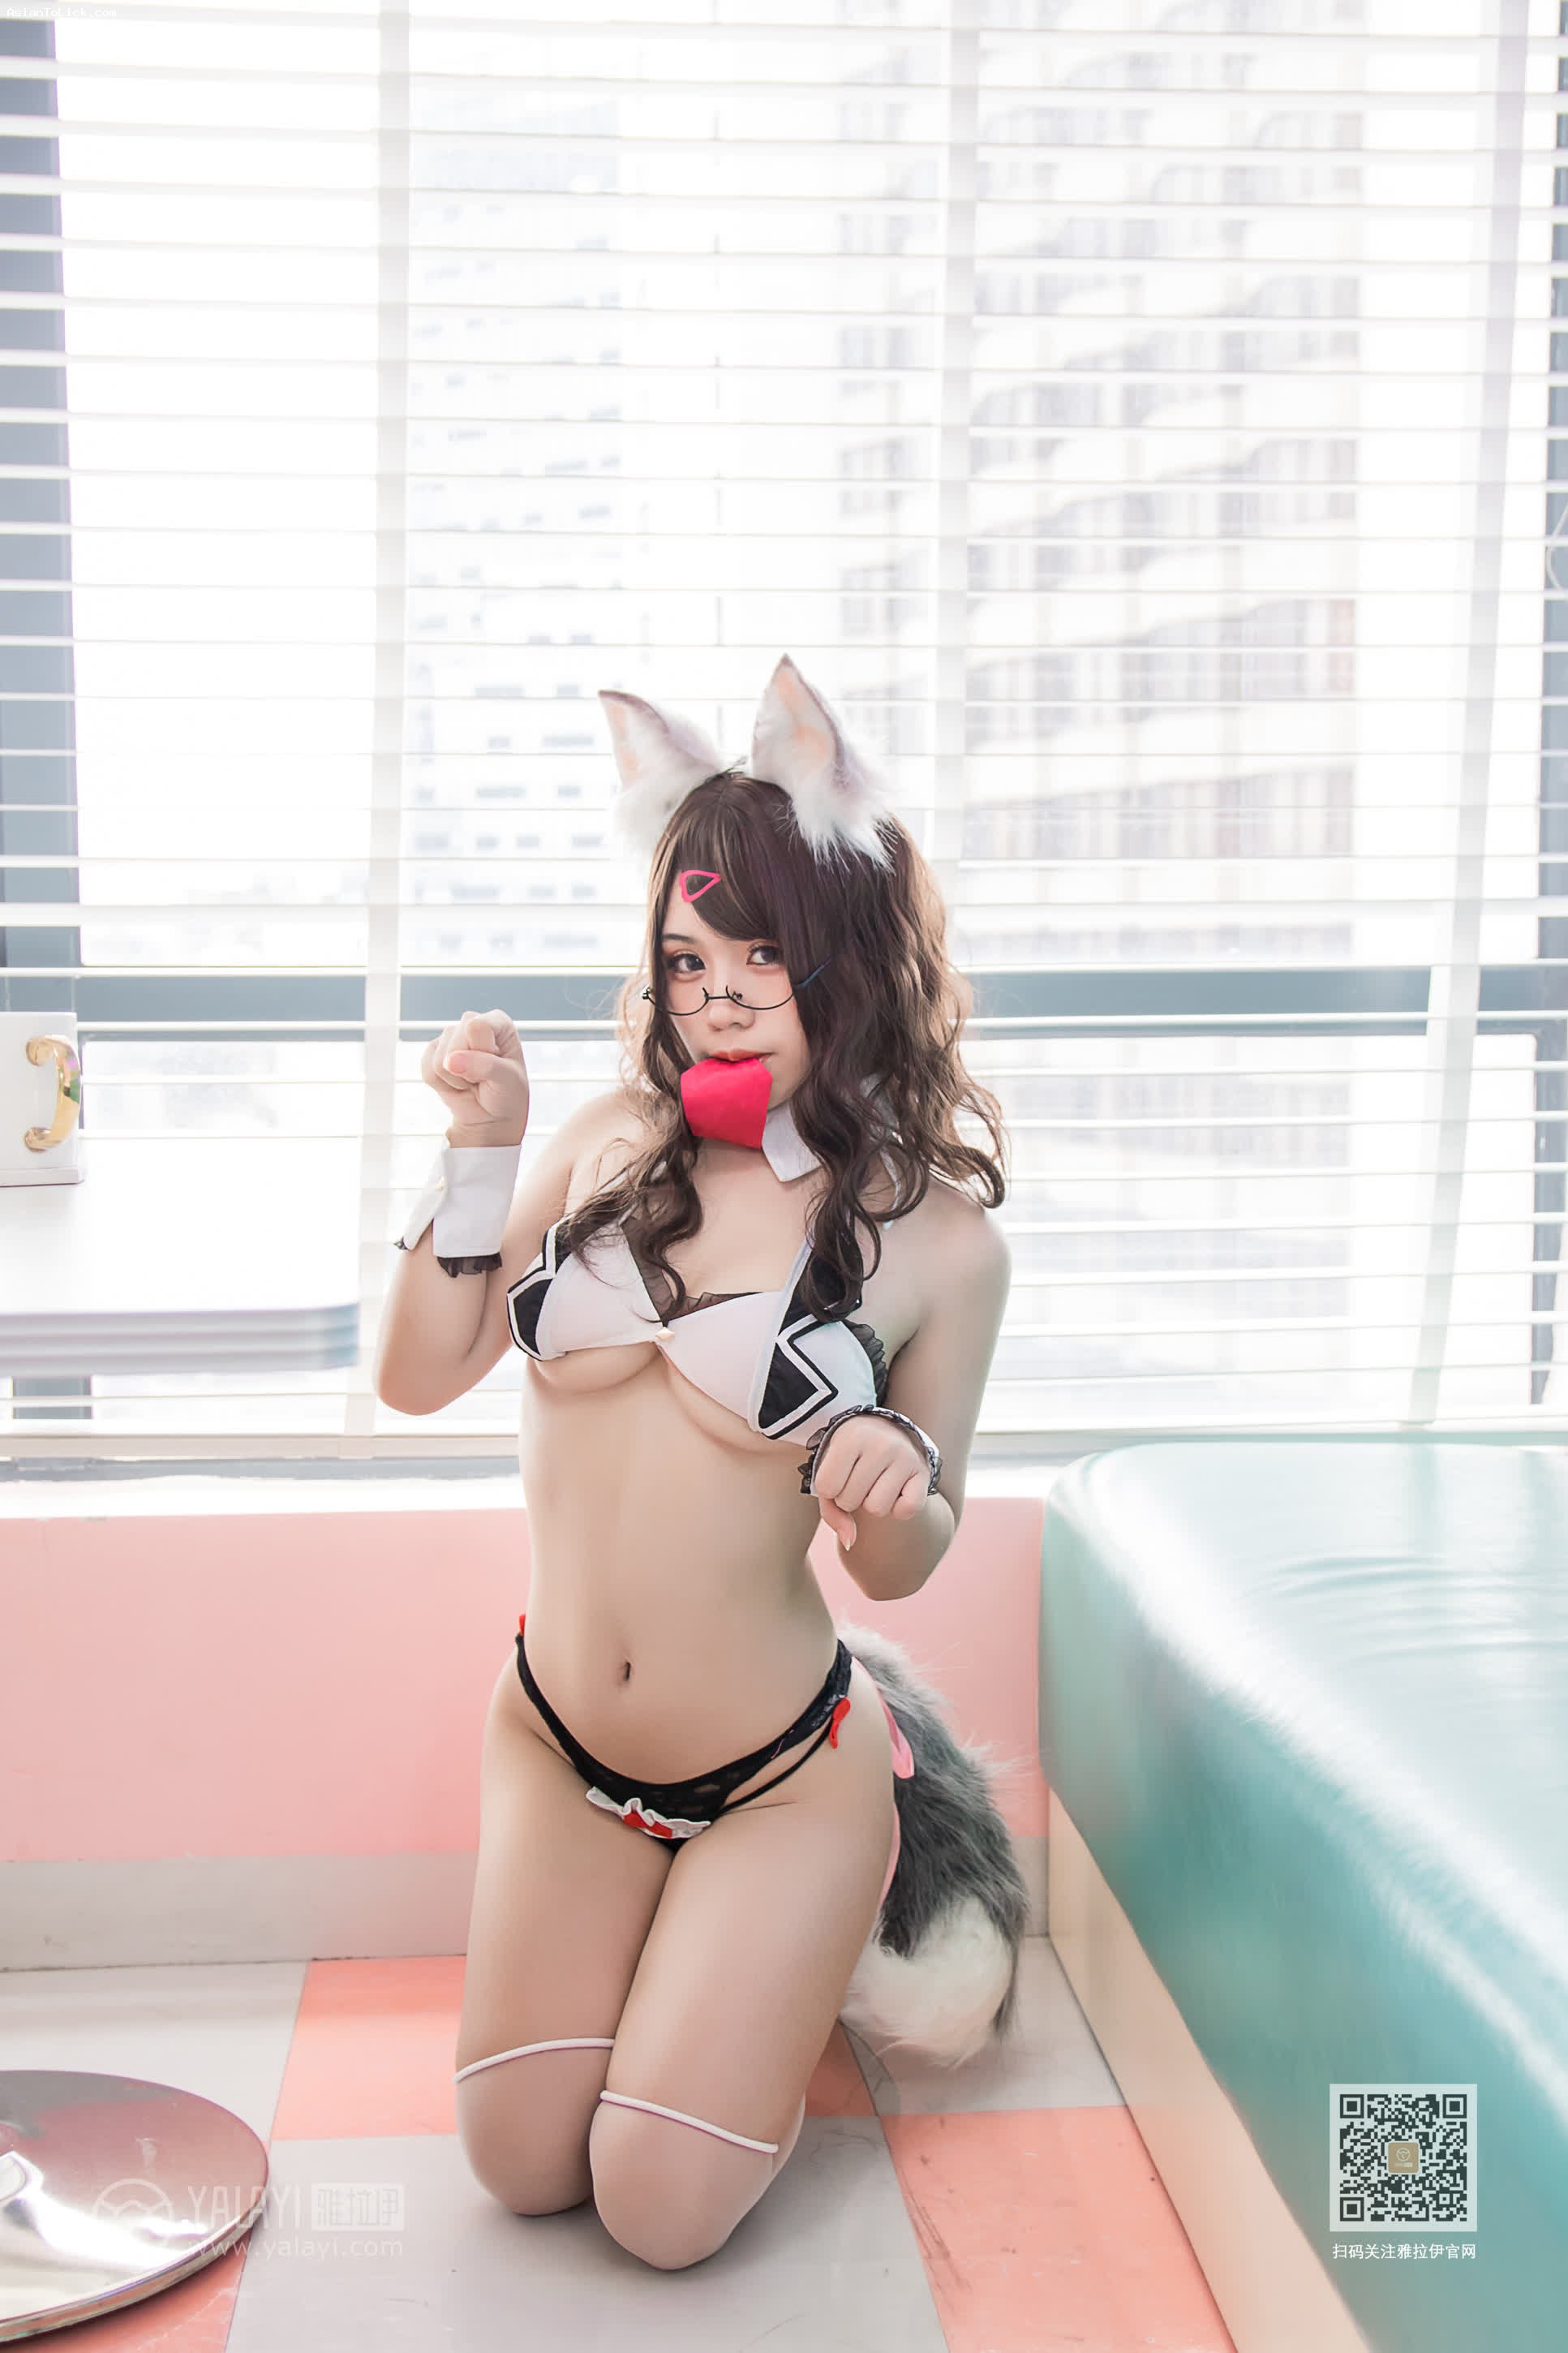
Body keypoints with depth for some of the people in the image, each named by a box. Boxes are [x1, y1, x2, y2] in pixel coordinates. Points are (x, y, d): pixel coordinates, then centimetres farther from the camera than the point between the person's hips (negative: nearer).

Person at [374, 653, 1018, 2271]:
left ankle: (773, 1974, 29)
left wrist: (899, 1486, -28)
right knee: (520, 2170, 9)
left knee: (661, 2213, -1)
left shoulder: (941, 1239, -12)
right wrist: (482, 1148, -13)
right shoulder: (616, 1140, -4)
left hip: (780, 1774, -3)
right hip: (559, 1741, 3)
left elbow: (899, 1564, -4)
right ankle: (690, 1954, 37)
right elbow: (419, 1377, -3)